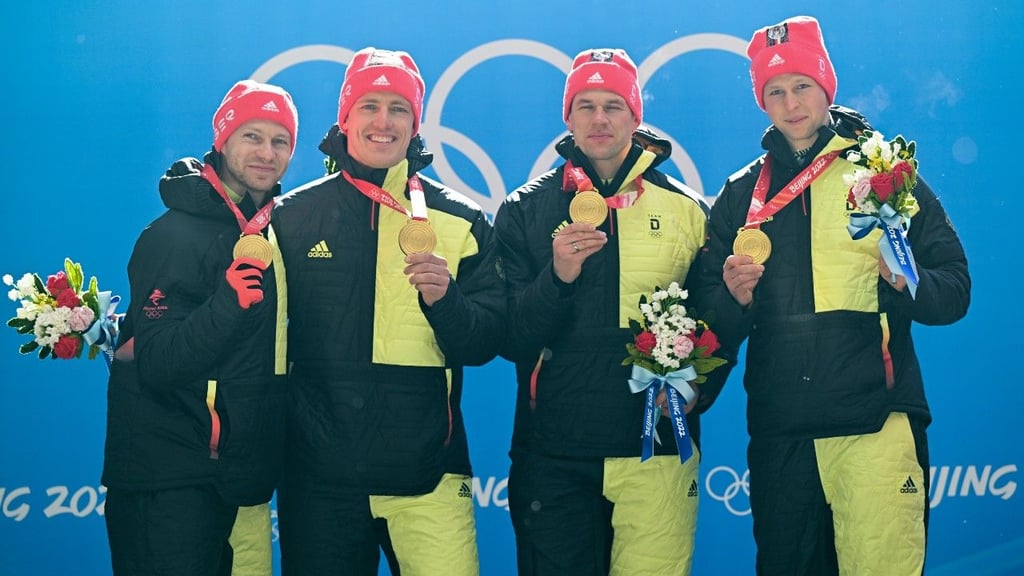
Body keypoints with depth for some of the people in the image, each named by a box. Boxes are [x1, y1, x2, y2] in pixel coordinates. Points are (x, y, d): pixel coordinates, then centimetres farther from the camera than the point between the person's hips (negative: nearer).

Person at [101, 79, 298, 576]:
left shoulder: (275, 230, 8)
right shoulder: (176, 235, -13)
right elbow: (159, 367, -21)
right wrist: (229, 299, -33)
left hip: (244, 479, 7)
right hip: (170, 486, -7)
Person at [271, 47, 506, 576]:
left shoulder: (461, 221, 4)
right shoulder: (293, 216, 6)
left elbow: (485, 344, 2)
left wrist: (444, 300, -17)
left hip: (427, 477, -1)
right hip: (319, 477, 1)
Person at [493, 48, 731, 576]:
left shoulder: (687, 210, 7)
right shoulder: (525, 210, 6)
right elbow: (509, 338, 0)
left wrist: (697, 389, -9)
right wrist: (557, 276, -17)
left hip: (658, 453, 0)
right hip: (553, 457, 0)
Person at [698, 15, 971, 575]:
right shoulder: (741, 194, 13)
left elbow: (954, 288, 3)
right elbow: (715, 323, 12)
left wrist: (907, 283, -17)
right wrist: (734, 297, -9)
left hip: (875, 424, -3)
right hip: (778, 432, 3)